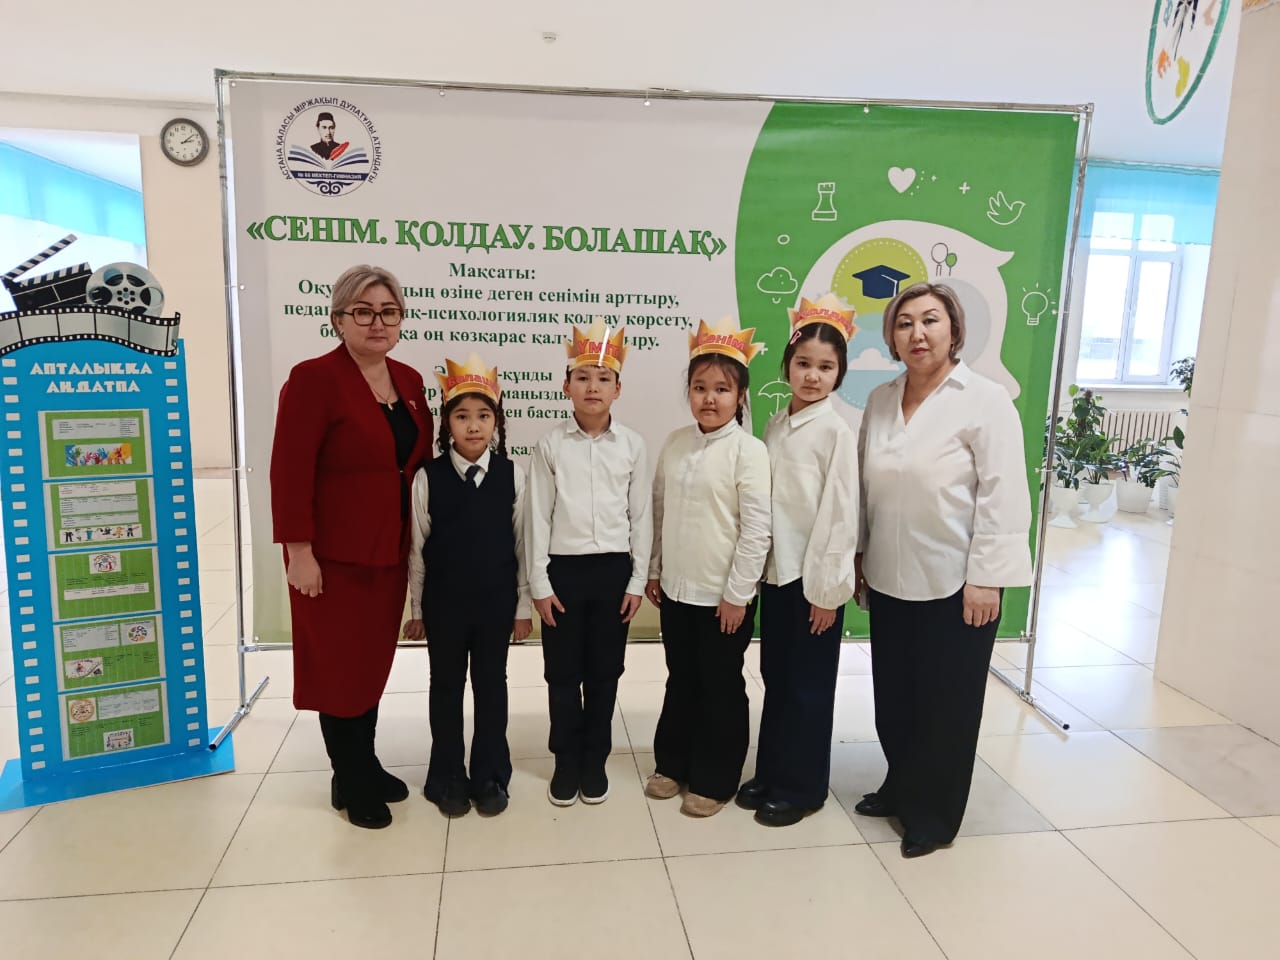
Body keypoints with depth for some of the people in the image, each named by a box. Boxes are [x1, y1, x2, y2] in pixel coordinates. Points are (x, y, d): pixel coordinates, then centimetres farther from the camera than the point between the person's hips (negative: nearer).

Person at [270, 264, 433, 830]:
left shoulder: (408, 381, 7)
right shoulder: (314, 379, -14)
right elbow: (290, 473, -17)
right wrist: (298, 552, -19)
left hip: (389, 552, 6)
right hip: (334, 555, -6)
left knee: (375, 659, 17)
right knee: (341, 666, 7)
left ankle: (366, 765, 34)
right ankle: (350, 782, 24)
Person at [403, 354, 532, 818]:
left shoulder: (512, 475, -5)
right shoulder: (428, 477, -7)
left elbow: (522, 543, 0)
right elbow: (417, 548, -1)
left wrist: (523, 605, 1)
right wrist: (416, 608, 2)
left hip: (496, 599, 0)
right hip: (444, 601, 0)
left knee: (491, 685, 12)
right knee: (446, 687, 13)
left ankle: (490, 777, 28)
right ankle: (447, 777, 30)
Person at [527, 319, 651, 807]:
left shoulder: (632, 444, 0)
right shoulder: (551, 443, -3)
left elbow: (641, 515, 4)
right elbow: (538, 516, -1)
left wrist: (638, 580, 2)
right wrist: (539, 583, -3)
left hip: (614, 568, 1)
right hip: (563, 568, -1)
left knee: (604, 672, 11)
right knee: (563, 673, 9)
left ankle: (594, 760, 27)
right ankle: (567, 762, 26)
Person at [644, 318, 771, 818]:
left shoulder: (748, 450, -14)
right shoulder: (675, 443, 3)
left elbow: (756, 528, -15)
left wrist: (737, 593, -14)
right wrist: (653, 571, 11)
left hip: (723, 595, -5)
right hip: (676, 589, 5)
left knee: (721, 688, 10)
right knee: (680, 681, 19)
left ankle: (713, 780, 26)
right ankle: (672, 763, 37)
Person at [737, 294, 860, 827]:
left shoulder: (837, 433, -12)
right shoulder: (773, 427, 7)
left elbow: (841, 515, -14)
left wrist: (828, 588, -14)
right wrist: (756, 565, 9)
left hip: (814, 577, -6)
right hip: (775, 571, 6)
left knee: (807, 685, 7)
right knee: (775, 677, 16)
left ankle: (801, 787, 22)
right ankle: (770, 772, 32)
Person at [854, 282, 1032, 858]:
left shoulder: (986, 401, -11)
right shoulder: (880, 400, 6)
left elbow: (1003, 496, -14)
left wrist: (987, 578, -16)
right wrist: (858, 554, 12)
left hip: (956, 585, -5)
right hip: (889, 580, 5)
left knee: (945, 704, 9)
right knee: (894, 697, 17)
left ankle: (934, 815, 27)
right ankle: (901, 788, 39)